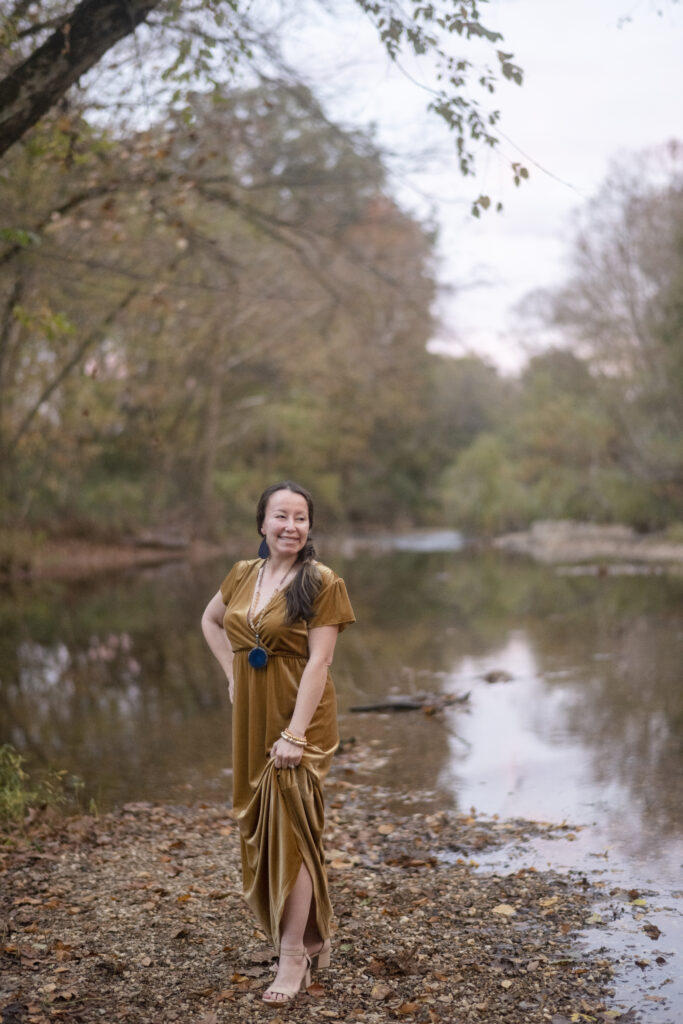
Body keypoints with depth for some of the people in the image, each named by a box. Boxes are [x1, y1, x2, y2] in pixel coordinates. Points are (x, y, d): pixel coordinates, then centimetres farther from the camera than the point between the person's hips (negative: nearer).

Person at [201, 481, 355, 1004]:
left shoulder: (321, 583, -11)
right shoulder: (243, 574, 5)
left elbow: (319, 662, -17)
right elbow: (211, 620, 23)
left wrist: (295, 733, -21)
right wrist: (233, 671, 11)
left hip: (299, 719, -6)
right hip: (252, 719, 6)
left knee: (290, 829, -2)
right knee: (260, 829, 12)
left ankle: (293, 958, 10)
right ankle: (312, 939, 29)